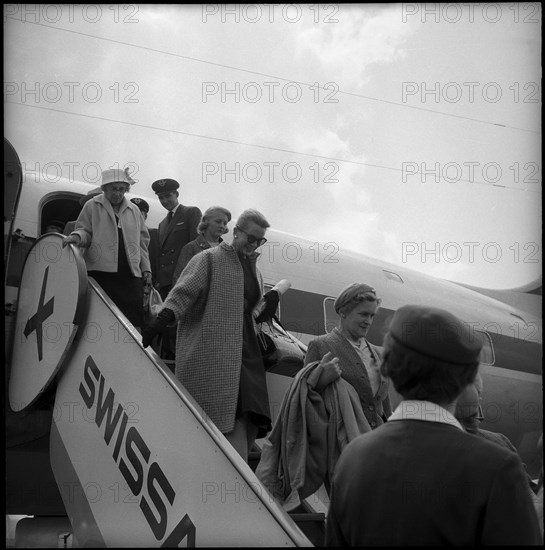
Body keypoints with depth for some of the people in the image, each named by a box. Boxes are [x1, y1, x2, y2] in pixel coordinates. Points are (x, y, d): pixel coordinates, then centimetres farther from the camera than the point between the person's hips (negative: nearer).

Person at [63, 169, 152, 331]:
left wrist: (146, 269, 12)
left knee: (134, 321, -5)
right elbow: (85, 231, 7)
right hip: (101, 271, -3)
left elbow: (142, 242, 21)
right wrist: (77, 236, -17)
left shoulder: (134, 210, 18)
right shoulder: (92, 206, 8)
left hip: (130, 274, 3)